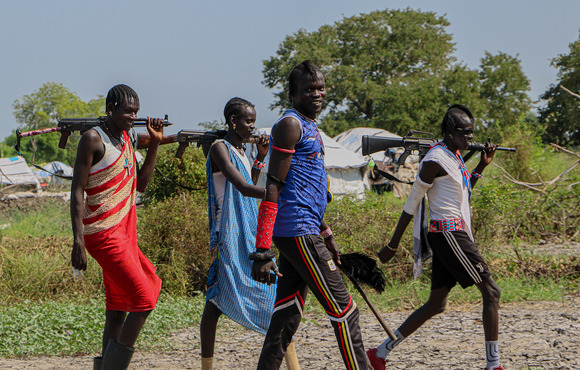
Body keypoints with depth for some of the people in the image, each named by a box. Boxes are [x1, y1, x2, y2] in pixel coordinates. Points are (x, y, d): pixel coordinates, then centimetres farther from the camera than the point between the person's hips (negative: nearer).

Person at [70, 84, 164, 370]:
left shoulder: (124, 138, 16)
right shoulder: (93, 139, -10)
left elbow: (141, 184, 21)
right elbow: (77, 190, -13)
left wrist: (154, 143, 13)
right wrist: (78, 241, -20)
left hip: (124, 234, 9)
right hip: (104, 235, -9)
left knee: (118, 309, 9)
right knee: (144, 301, -14)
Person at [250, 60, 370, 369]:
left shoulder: (310, 127, 20)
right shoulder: (290, 125, -11)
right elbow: (273, 188, -17)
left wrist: (326, 235, 30)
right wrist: (262, 251, -23)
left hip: (300, 233, 10)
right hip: (297, 232, -10)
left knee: (288, 313, 9)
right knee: (342, 309, -6)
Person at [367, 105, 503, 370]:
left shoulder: (455, 156, 15)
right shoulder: (435, 160, -13)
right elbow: (412, 204, -11)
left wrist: (482, 166, 16)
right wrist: (393, 245, -8)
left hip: (455, 233, 10)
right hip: (448, 232, -10)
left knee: (437, 303, 11)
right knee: (491, 292, -9)